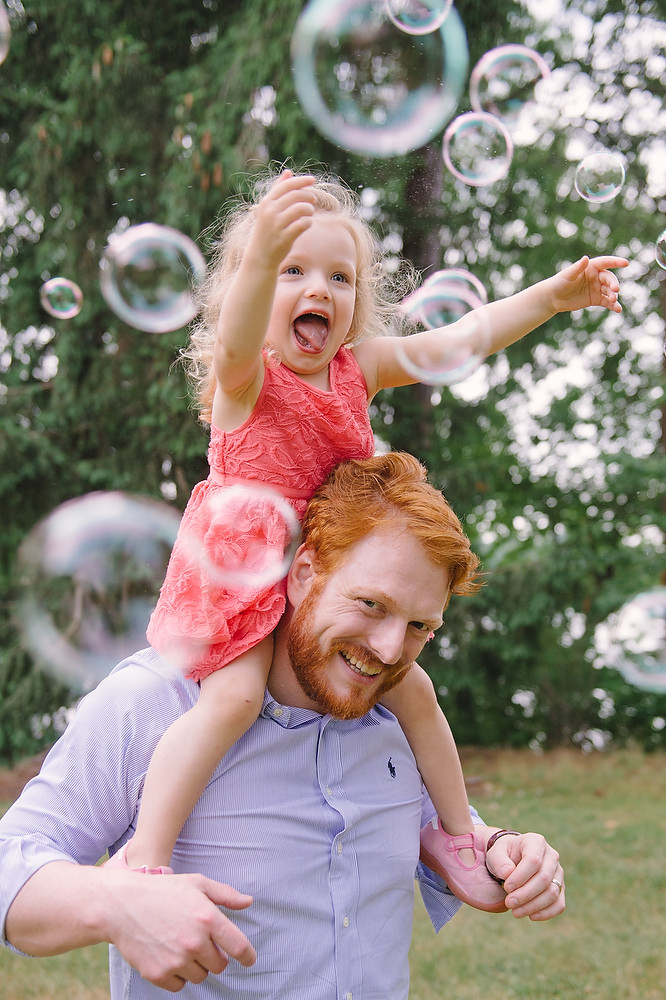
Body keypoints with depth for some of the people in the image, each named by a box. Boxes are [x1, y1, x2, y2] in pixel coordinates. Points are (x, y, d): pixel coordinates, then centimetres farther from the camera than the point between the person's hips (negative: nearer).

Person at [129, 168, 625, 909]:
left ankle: (455, 835, 27)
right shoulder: (244, 374, -15)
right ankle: (145, 861, -22)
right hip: (242, 570, -6)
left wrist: (554, 293, -10)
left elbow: (462, 337, 1)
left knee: (409, 686, 8)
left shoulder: (360, 367, 3)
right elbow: (238, 339, -40)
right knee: (233, 697, -27)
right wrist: (263, 253, -60)